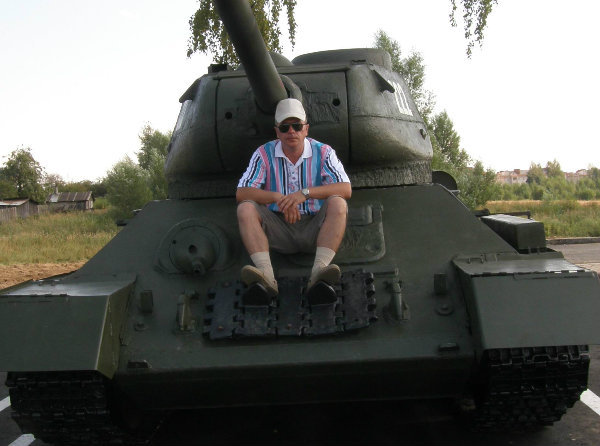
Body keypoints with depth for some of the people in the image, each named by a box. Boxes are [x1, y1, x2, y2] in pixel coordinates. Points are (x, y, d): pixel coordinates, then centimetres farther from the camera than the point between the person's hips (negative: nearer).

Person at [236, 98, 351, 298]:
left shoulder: (323, 152, -1)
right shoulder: (264, 154, 0)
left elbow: (346, 189, -15)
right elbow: (241, 194, -8)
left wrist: (305, 193, -26)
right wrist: (278, 197, -23)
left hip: (314, 228, -1)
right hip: (279, 229, 1)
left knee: (338, 204, -27)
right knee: (245, 208, -22)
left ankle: (319, 270, -42)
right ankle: (266, 274, -40)